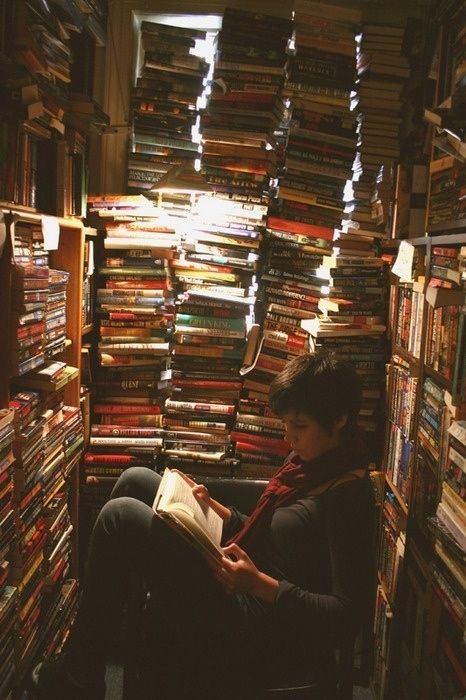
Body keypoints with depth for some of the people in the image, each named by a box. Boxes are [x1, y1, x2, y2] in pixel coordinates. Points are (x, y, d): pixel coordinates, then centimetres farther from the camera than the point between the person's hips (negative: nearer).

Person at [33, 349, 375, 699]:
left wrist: (259, 584, -29)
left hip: (261, 631, -10)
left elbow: (348, 613, -21)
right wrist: (212, 507, 1)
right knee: (136, 481, 9)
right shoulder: (307, 459, 6)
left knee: (121, 517, -15)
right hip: (244, 592, 10)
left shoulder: (347, 492, -20)